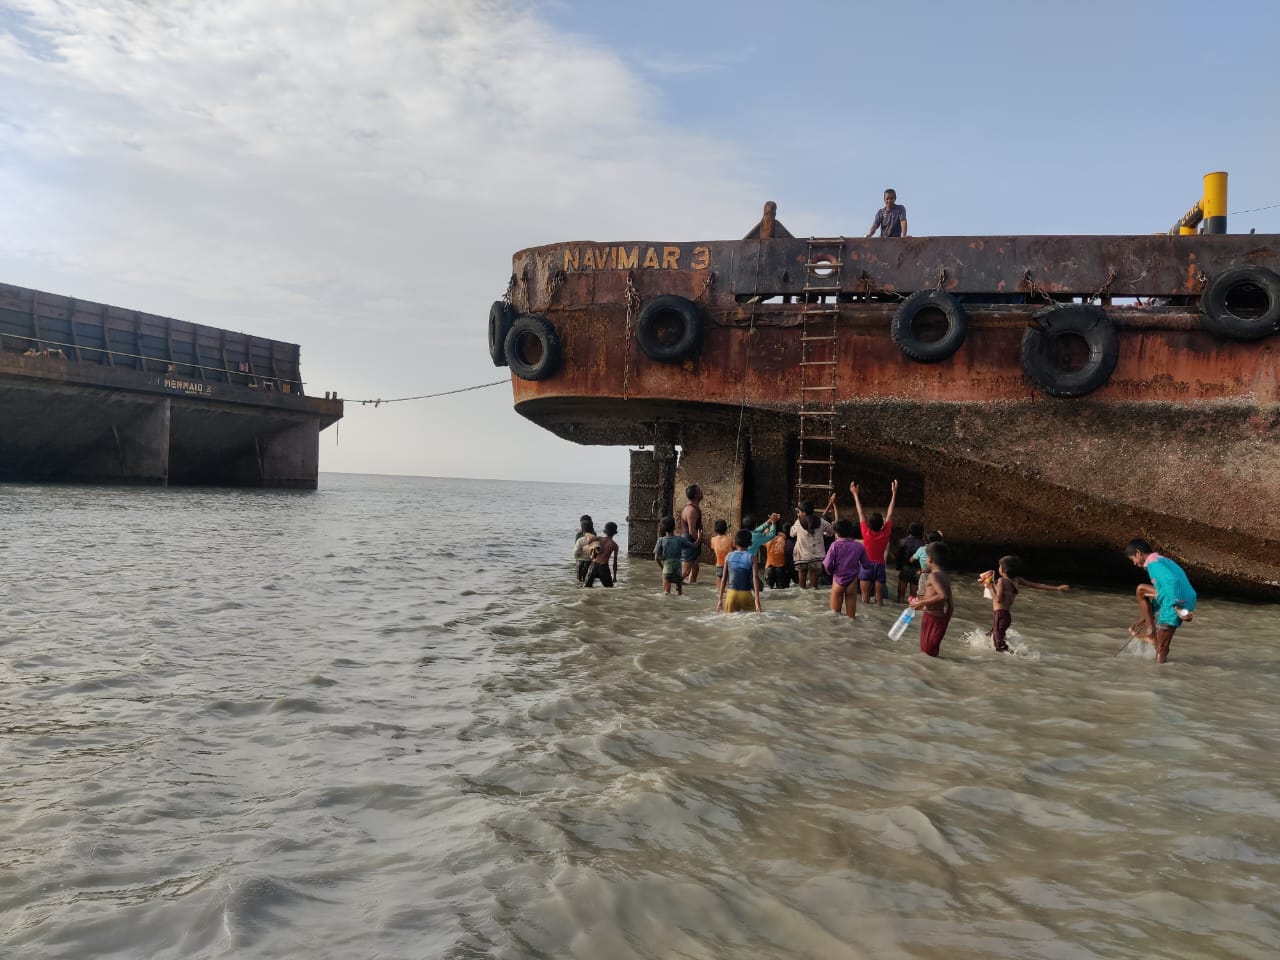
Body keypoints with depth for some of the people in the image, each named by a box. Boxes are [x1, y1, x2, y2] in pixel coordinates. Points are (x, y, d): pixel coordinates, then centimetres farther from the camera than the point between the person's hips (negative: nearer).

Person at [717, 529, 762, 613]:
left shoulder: (729, 557, 5)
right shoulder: (751, 557, -2)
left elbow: (724, 579, 6)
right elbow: (755, 578, -10)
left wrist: (720, 598, 10)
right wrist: (757, 598, -13)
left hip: (731, 593, 2)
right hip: (746, 594, -2)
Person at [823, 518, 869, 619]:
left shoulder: (835, 546, -12)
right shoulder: (859, 546, -6)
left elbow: (827, 565, -14)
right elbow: (866, 564, -1)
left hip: (838, 582, -1)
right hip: (852, 583, 1)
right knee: (851, 616, 9)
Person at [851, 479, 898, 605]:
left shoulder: (866, 533, -12)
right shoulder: (886, 533, -8)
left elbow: (860, 513, -7)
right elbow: (890, 514, -3)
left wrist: (855, 494, -1)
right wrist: (894, 493, 3)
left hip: (867, 566, -1)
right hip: (880, 566, 1)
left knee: (865, 598, -1)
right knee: (879, 598, 1)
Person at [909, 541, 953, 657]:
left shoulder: (933, 575, -15)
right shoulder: (946, 576, 10)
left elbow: (943, 596, -30)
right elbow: (950, 605, 14)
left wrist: (923, 602, -23)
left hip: (931, 616, -8)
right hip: (941, 616, 8)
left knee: (927, 651, -3)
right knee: (933, 650, 14)